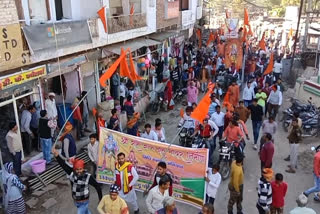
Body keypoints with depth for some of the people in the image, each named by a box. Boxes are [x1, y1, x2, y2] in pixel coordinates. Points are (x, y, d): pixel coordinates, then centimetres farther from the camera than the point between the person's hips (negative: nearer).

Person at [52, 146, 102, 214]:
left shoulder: (88, 177, -25)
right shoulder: (71, 173, -15)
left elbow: (97, 186, -17)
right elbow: (63, 164, -25)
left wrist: (101, 199, -11)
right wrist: (56, 155, -39)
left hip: (84, 203, -5)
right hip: (76, 201, 5)